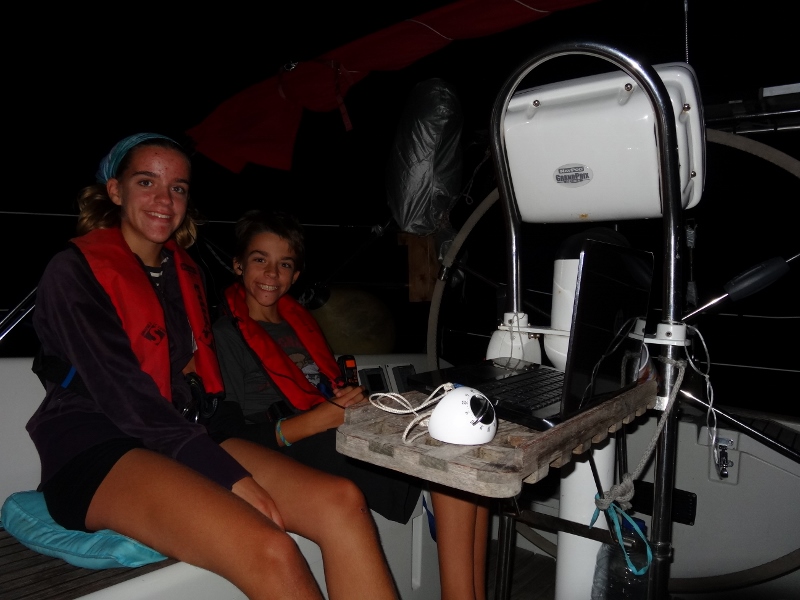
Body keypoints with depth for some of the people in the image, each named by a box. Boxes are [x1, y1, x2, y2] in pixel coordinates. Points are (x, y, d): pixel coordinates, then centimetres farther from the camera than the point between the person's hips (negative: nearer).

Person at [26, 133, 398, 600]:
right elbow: (125, 398, -14)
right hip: (97, 455, -6)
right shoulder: (75, 272, -3)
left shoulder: (184, 273, 18)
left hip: (183, 440, 6)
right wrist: (234, 479, -19)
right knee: (270, 551, -32)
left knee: (342, 500, -19)